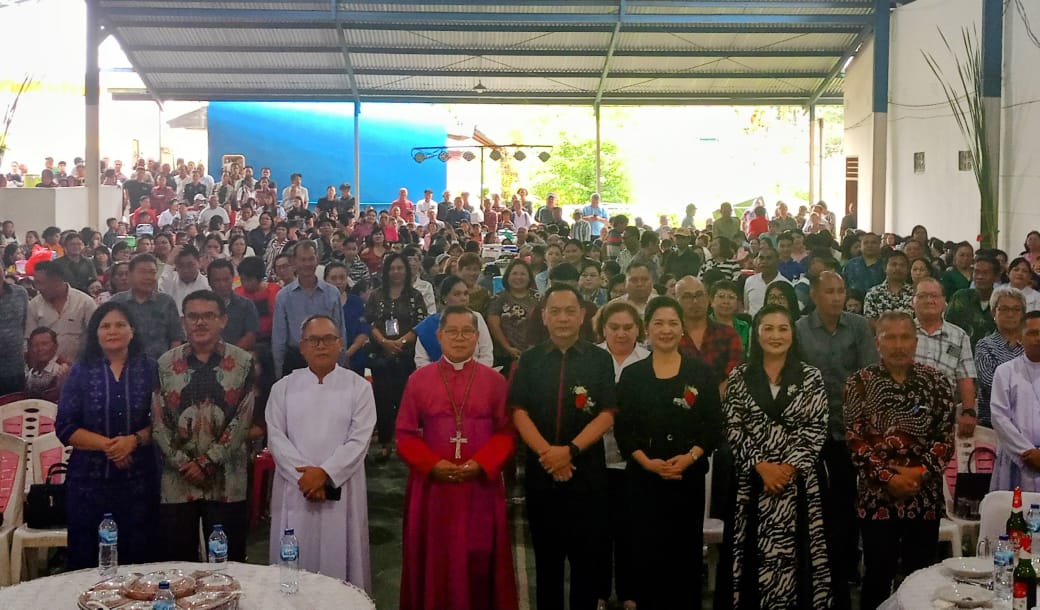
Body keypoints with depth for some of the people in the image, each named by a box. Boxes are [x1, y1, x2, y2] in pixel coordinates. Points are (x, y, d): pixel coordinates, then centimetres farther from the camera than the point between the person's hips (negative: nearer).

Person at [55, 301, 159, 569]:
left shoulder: (149, 369, 4)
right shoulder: (81, 371, 3)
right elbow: (65, 428, -1)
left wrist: (134, 440, -16)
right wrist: (107, 444, -14)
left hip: (139, 479, 0)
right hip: (89, 479, 0)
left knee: (139, 558, 4)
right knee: (87, 560, 4)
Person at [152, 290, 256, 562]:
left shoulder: (243, 363, 1)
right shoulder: (166, 364, 5)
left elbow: (243, 420, -5)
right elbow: (158, 422, 2)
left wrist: (207, 461, -10)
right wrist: (183, 464, -8)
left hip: (226, 482, -1)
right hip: (177, 480, 1)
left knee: (228, 561, 5)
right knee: (177, 561, 7)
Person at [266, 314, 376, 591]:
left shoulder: (359, 387, 2)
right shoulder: (283, 387, 7)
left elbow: (359, 440, -6)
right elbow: (276, 437, 0)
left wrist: (324, 473, -15)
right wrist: (304, 476, -12)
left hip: (341, 491, -1)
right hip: (295, 489, 2)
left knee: (339, 558, 3)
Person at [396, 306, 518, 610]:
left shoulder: (495, 381, 4)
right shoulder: (418, 379, 3)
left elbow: (506, 433, 1)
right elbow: (405, 434, 2)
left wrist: (481, 464, -15)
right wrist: (432, 464, -13)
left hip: (481, 486, 0)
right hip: (431, 485, 0)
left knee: (478, 564, 5)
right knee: (434, 563, 7)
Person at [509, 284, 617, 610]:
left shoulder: (600, 359, 0)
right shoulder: (530, 360, 5)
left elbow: (606, 415, -6)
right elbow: (519, 412, -2)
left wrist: (570, 450, -17)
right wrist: (546, 452, -16)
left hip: (587, 473, -1)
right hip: (541, 472, 2)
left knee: (588, 557, 5)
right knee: (546, 556, 13)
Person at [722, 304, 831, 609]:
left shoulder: (811, 377, 4)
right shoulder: (739, 376, 5)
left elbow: (817, 428, -1)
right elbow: (733, 429, 0)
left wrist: (790, 467, -11)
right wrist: (761, 465, -10)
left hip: (799, 479, 0)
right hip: (752, 479, 0)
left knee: (796, 552, 0)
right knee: (755, 553, 1)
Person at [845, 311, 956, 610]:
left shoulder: (936, 382, 4)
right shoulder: (860, 382, -1)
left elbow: (946, 437, 1)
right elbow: (854, 439, -6)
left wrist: (920, 472, -12)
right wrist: (887, 477, -13)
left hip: (925, 495, 2)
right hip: (877, 495, -1)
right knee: (878, 575, 5)